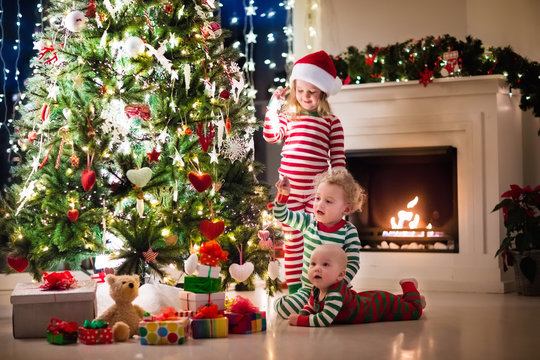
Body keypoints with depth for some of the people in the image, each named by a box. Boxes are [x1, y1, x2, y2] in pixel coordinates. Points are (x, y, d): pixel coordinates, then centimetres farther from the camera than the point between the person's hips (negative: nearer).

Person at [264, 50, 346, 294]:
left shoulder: (331, 122, 2)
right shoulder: (288, 117, 11)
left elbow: (338, 157, 1)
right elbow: (270, 136, 10)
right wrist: (273, 107, 7)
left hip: (317, 189, -2)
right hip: (289, 187, 2)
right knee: (292, 238, 7)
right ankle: (294, 288, 15)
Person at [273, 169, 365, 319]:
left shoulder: (349, 232, -7)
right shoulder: (309, 222, 3)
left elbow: (353, 264, -11)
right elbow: (282, 216, 6)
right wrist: (283, 194, -12)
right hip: (308, 288, 3)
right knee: (281, 308, -19)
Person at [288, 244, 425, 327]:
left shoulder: (336, 293, -43)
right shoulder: (317, 290, -18)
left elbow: (325, 320, -50)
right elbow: (311, 306, 1)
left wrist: (300, 321, -41)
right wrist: (301, 315, -21)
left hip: (383, 303, -7)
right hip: (365, 298, 7)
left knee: (413, 311, 14)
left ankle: (409, 285, 34)